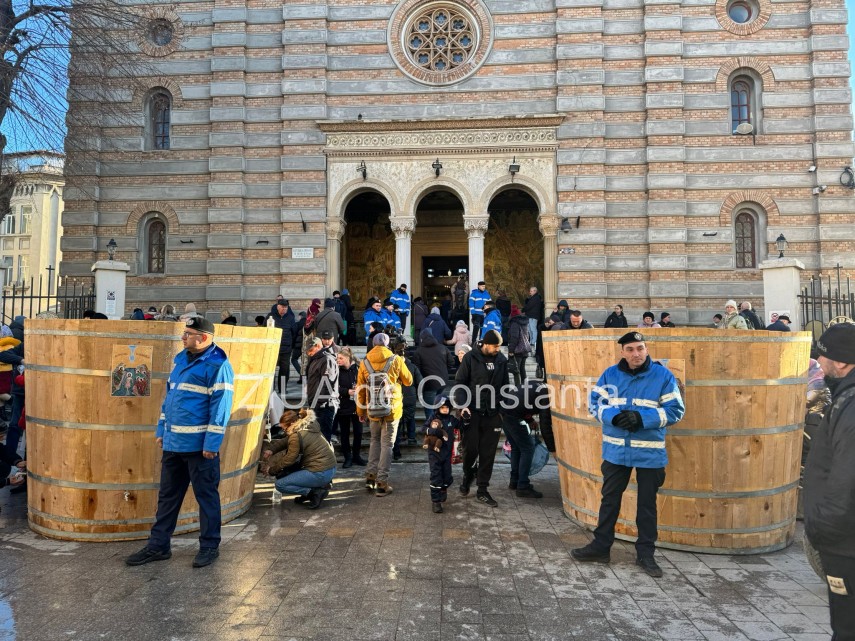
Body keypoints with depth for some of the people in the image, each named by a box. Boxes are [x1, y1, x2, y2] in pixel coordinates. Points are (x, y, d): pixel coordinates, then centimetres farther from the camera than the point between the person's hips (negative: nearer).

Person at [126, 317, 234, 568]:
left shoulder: (217, 365, -15)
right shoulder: (182, 359, 12)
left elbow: (221, 406, -18)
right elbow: (169, 395, 19)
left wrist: (212, 443, -19)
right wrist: (161, 430, 16)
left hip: (200, 446, -8)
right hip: (173, 443, 8)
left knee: (206, 496, 6)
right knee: (167, 495, 17)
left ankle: (209, 547, 21)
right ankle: (158, 546, 30)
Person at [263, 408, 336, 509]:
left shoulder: (297, 436, -18)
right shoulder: (308, 426, 7)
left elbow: (289, 460, -8)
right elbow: (284, 441, 18)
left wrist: (271, 470, 6)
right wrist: (271, 450, 6)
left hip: (320, 473, -9)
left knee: (280, 485, 0)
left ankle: (315, 491, -5)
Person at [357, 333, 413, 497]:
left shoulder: (364, 363, -1)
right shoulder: (396, 360, -7)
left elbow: (360, 390, 4)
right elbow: (409, 381, 5)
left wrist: (361, 411, 14)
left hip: (373, 410, 3)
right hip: (392, 410, -2)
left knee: (375, 441, 22)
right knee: (387, 444, 5)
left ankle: (370, 476, 18)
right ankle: (381, 483, 6)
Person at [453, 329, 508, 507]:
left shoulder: (501, 360, 4)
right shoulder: (471, 358, -6)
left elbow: (504, 385, 11)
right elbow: (460, 383, -5)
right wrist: (462, 405, -14)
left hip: (493, 414, 3)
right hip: (473, 412, -3)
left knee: (488, 453, 5)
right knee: (471, 449, 3)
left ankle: (482, 490, 16)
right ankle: (467, 476, 32)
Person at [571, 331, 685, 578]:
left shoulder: (663, 375, -8)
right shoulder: (611, 374, -1)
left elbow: (676, 409, -8)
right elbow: (594, 402, 2)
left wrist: (642, 418, -20)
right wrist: (614, 417, -18)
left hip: (650, 453, -2)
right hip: (615, 449, 2)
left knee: (647, 504, 12)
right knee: (609, 499, 14)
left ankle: (645, 553, 28)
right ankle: (601, 546, 29)